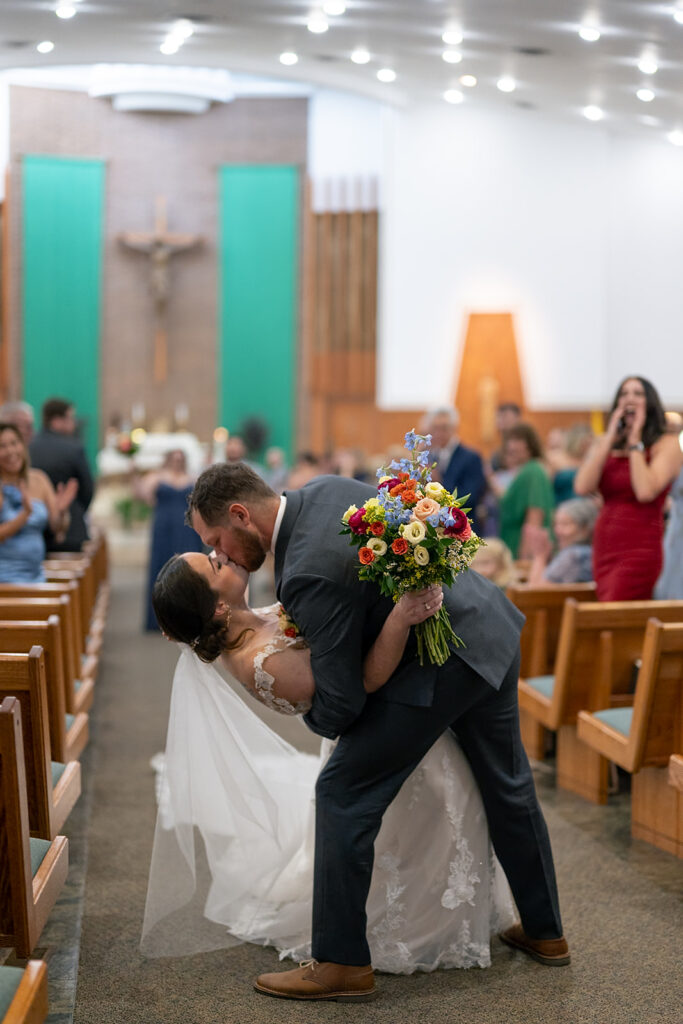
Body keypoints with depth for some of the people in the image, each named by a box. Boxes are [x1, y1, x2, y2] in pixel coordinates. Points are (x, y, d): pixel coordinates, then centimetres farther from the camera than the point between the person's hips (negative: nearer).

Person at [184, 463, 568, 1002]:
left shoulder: (309, 573, -25)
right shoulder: (324, 489, 0)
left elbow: (338, 705, -19)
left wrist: (313, 714, 4)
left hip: (437, 665, -10)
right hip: (493, 631, 10)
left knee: (344, 795, -2)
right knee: (508, 785, 23)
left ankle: (342, 964, 5)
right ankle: (545, 931, 40)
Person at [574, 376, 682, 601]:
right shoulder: (604, 444, 12)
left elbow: (645, 492, -19)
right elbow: (582, 487, -5)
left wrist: (635, 441, -9)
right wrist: (610, 437, -2)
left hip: (639, 551, -5)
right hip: (604, 550, 6)